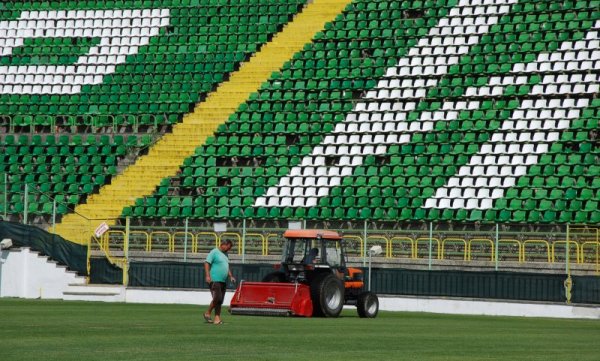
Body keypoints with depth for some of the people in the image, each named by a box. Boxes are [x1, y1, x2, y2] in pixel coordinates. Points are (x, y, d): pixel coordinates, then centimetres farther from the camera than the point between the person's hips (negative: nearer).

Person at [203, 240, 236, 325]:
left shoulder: (225, 254, 20)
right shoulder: (214, 252, -6)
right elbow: (207, 263, -12)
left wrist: (231, 276, 19)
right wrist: (207, 276, -21)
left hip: (223, 281, 8)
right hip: (215, 280, -8)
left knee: (220, 300, 4)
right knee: (217, 298, -15)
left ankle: (217, 318, 6)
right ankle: (208, 313, 2)